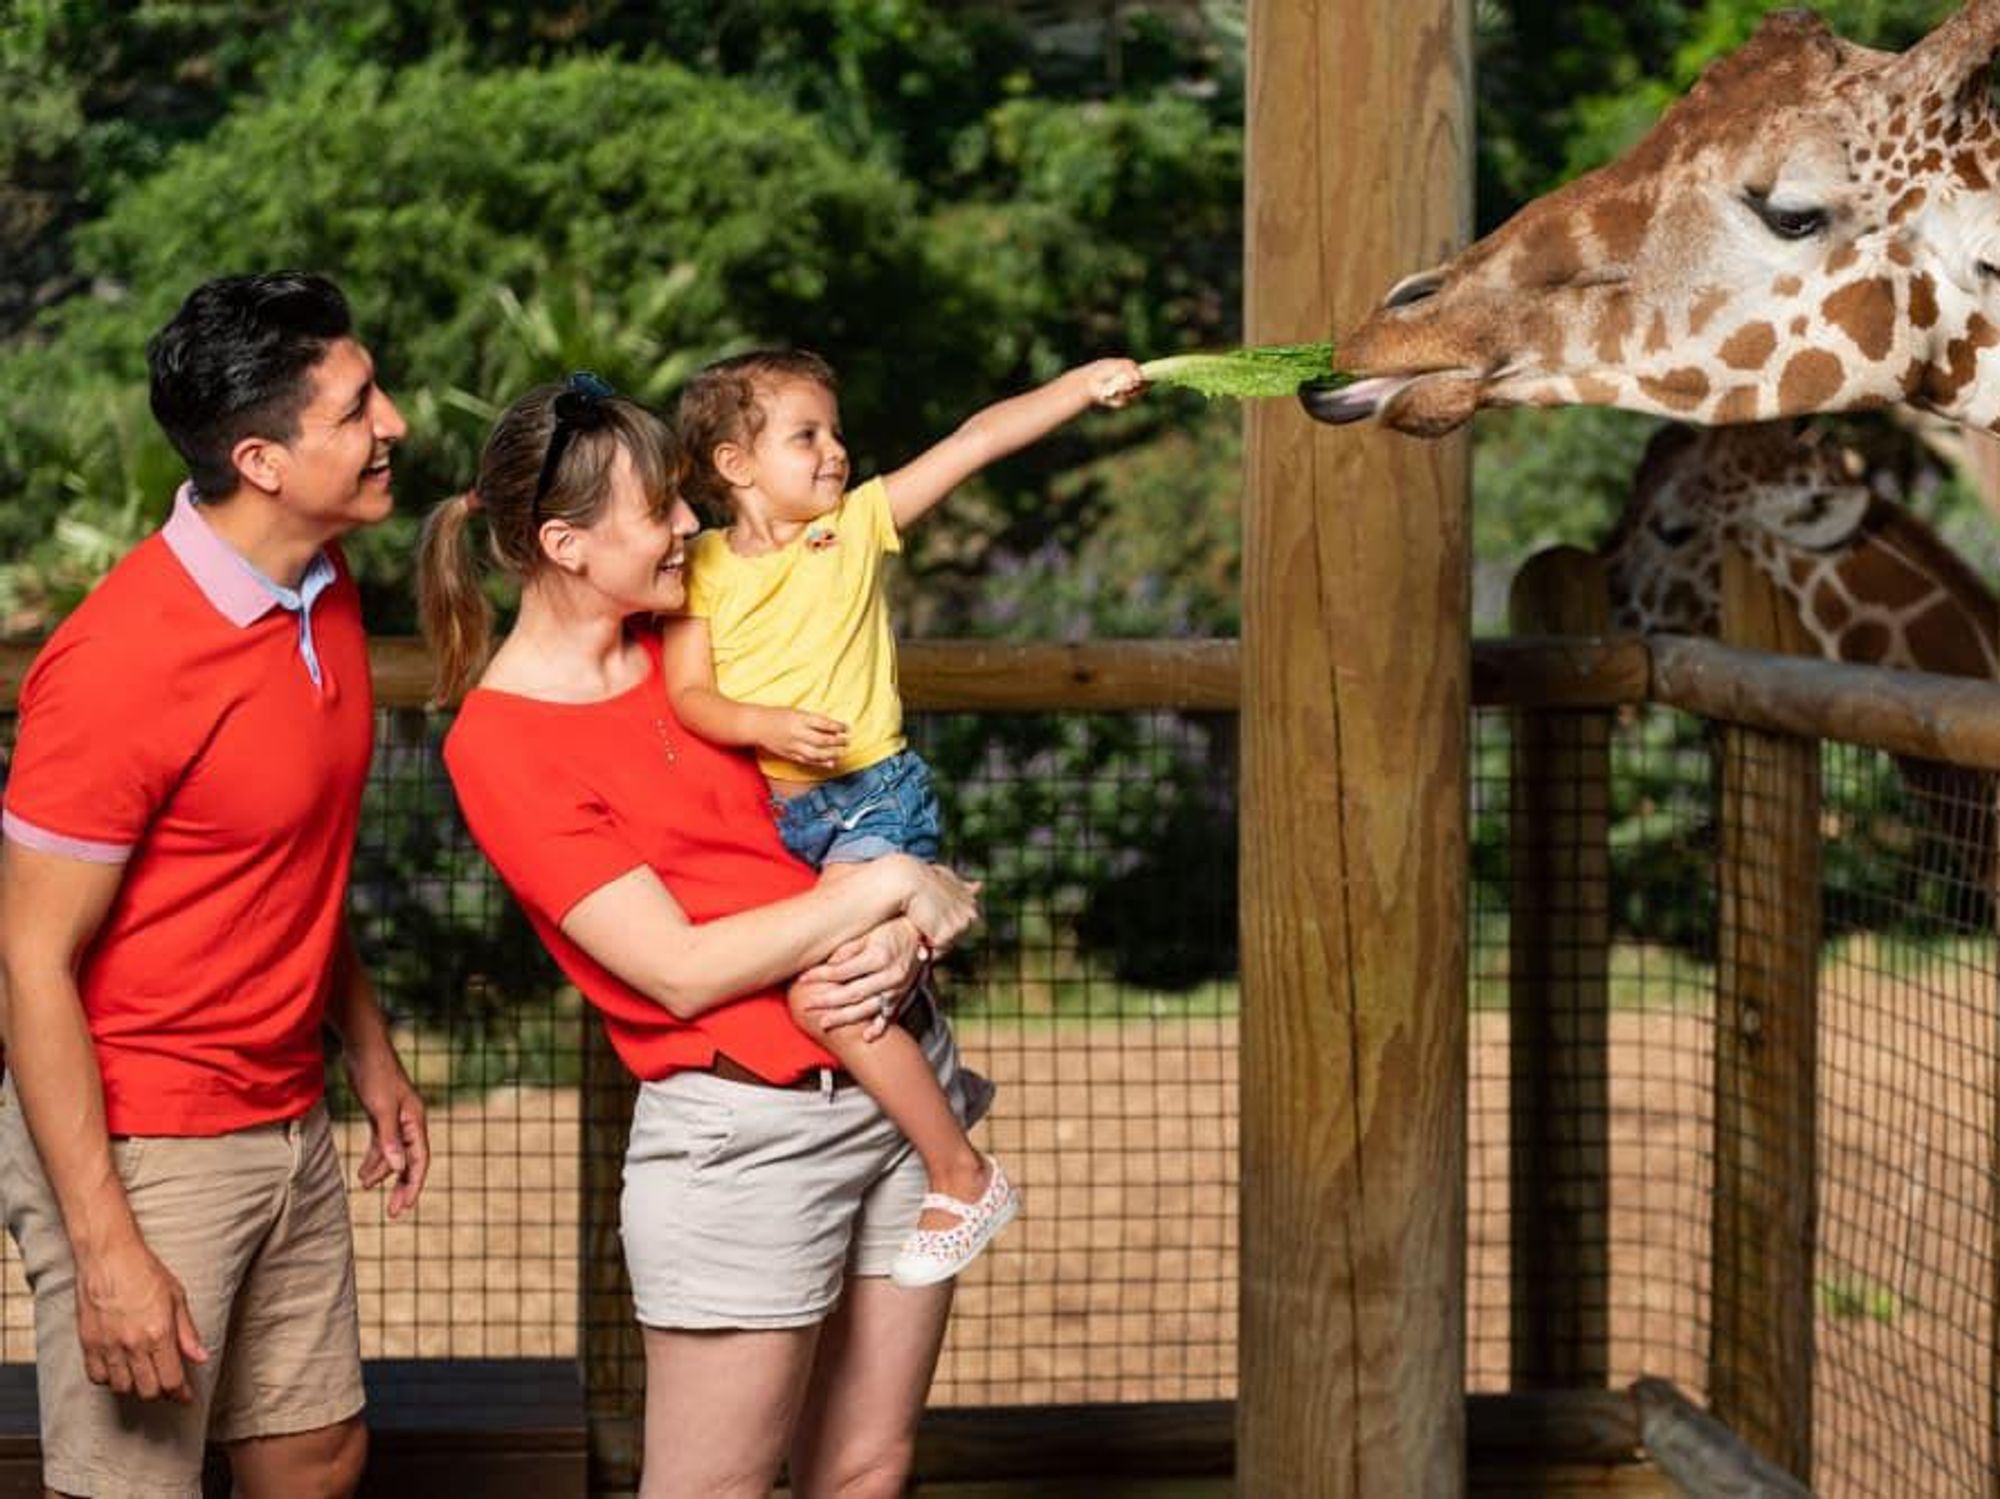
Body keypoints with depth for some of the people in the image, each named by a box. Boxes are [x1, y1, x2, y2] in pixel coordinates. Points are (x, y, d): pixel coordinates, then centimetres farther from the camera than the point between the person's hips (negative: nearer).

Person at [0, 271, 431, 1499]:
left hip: (287, 1126, 8)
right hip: (138, 1150, -8)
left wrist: (371, 1053, 17)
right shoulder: (121, 660, -23)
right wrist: (106, 1247, -22)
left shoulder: (324, 590, 3)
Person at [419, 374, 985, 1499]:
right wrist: (887, 888, -14)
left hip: (904, 1072, 7)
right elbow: (683, 971, -17)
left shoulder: (687, 639, 7)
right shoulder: (499, 745, -13)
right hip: (746, 1129, -6)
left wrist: (901, 942, -9)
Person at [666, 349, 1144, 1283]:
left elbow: (975, 443, -6)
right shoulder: (705, 565, 3)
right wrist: (769, 726, -22)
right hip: (776, 817, 5)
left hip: (874, 800, -5)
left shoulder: (857, 525, -1)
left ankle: (963, 1177, -11)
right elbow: (688, 694, -4)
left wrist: (1083, 385, -14)